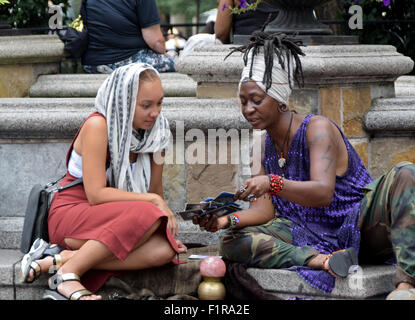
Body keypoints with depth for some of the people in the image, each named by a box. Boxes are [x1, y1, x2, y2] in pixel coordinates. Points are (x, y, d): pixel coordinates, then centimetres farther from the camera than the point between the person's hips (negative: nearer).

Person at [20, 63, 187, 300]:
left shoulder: (154, 130, 3)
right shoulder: (98, 126, -16)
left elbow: (156, 190, 9)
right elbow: (96, 194, -21)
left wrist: (168, 222, -8)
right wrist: (152, 200, -20)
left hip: (115, 222, 7)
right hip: (71, 214, -7)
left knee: (164, 250, -26)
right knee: (147, 216, -34)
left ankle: (62, 257, -22)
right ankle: (68, 273, -26)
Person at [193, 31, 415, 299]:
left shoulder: (317, 128, -14)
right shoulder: (266, 145, 6)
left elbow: (323, 193, -29)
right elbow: (265, 210, 0)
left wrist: (272, 183, -45)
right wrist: (226, 220, -21)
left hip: (361, 226, -5)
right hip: (312, 234, 5)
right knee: (232, 242, -16)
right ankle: (323, 261, -34)